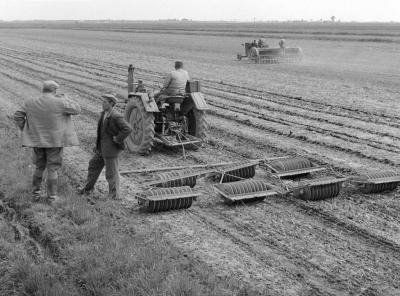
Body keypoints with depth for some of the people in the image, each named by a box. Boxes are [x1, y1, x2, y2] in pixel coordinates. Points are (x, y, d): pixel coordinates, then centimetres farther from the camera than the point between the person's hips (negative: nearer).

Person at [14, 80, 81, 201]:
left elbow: (17, 116, 4)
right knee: (53, 169, 5)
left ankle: (35, 193, 23)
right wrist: (66, 99, 8)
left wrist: (26, 131, 10)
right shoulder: (59, 103, -12)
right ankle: (52, 196, 10)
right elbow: (77, 110, -3)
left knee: (39, 167, 18)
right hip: (55, 141, -4)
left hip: (37, 141, 4)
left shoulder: (30, 103, 0)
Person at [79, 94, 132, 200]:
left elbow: (128, 129, -29)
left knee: (111, 173, 0)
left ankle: (114, 196, 13)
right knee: (94, 164, 22)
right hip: (102, 147, 10)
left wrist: (117, 139, -21)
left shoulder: (116, 117, -22)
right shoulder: (104, 113, 6)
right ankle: (88, 187, 39)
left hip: (111, 148, -10)